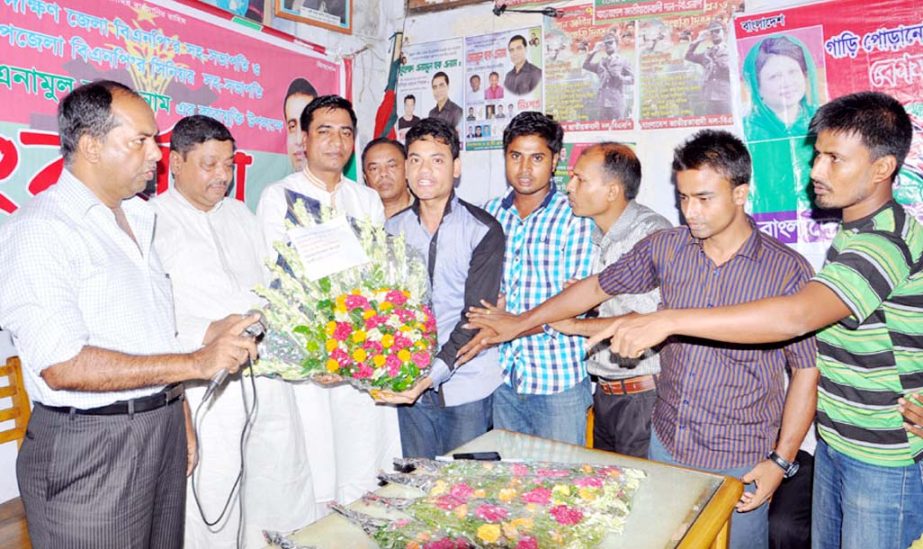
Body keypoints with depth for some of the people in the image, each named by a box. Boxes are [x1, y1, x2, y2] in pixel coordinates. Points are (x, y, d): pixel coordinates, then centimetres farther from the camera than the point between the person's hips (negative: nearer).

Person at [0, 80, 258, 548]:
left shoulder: (137, 219, 12)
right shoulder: (39, 229, -13)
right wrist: (197, 363, -23)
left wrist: (181, 419, 14)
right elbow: (61, 366, -22)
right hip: (90, 448, -7)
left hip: (163, 432, 7)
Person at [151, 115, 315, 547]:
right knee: (213, 509, 2)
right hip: (206, 387, -6)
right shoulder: (151, 222, -5)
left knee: (284, 488, 14)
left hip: (267, 375, 6)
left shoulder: (240, 215, 16)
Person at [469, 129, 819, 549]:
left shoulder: (787, 270, -12)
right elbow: (596, 288, 8)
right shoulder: (664, 248, -3)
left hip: (739, 464, -3)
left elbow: (806, 372, -6)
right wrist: (519, 323, 14)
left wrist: (781, 461, -9)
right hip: (666, 444, 3)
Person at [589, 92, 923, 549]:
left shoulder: (886, 244, -25)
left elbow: (794, 317, -40)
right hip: (834, 442, 9)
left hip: (883, 460, -9)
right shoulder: (852, 234, 9)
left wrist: (667, 320, -40)